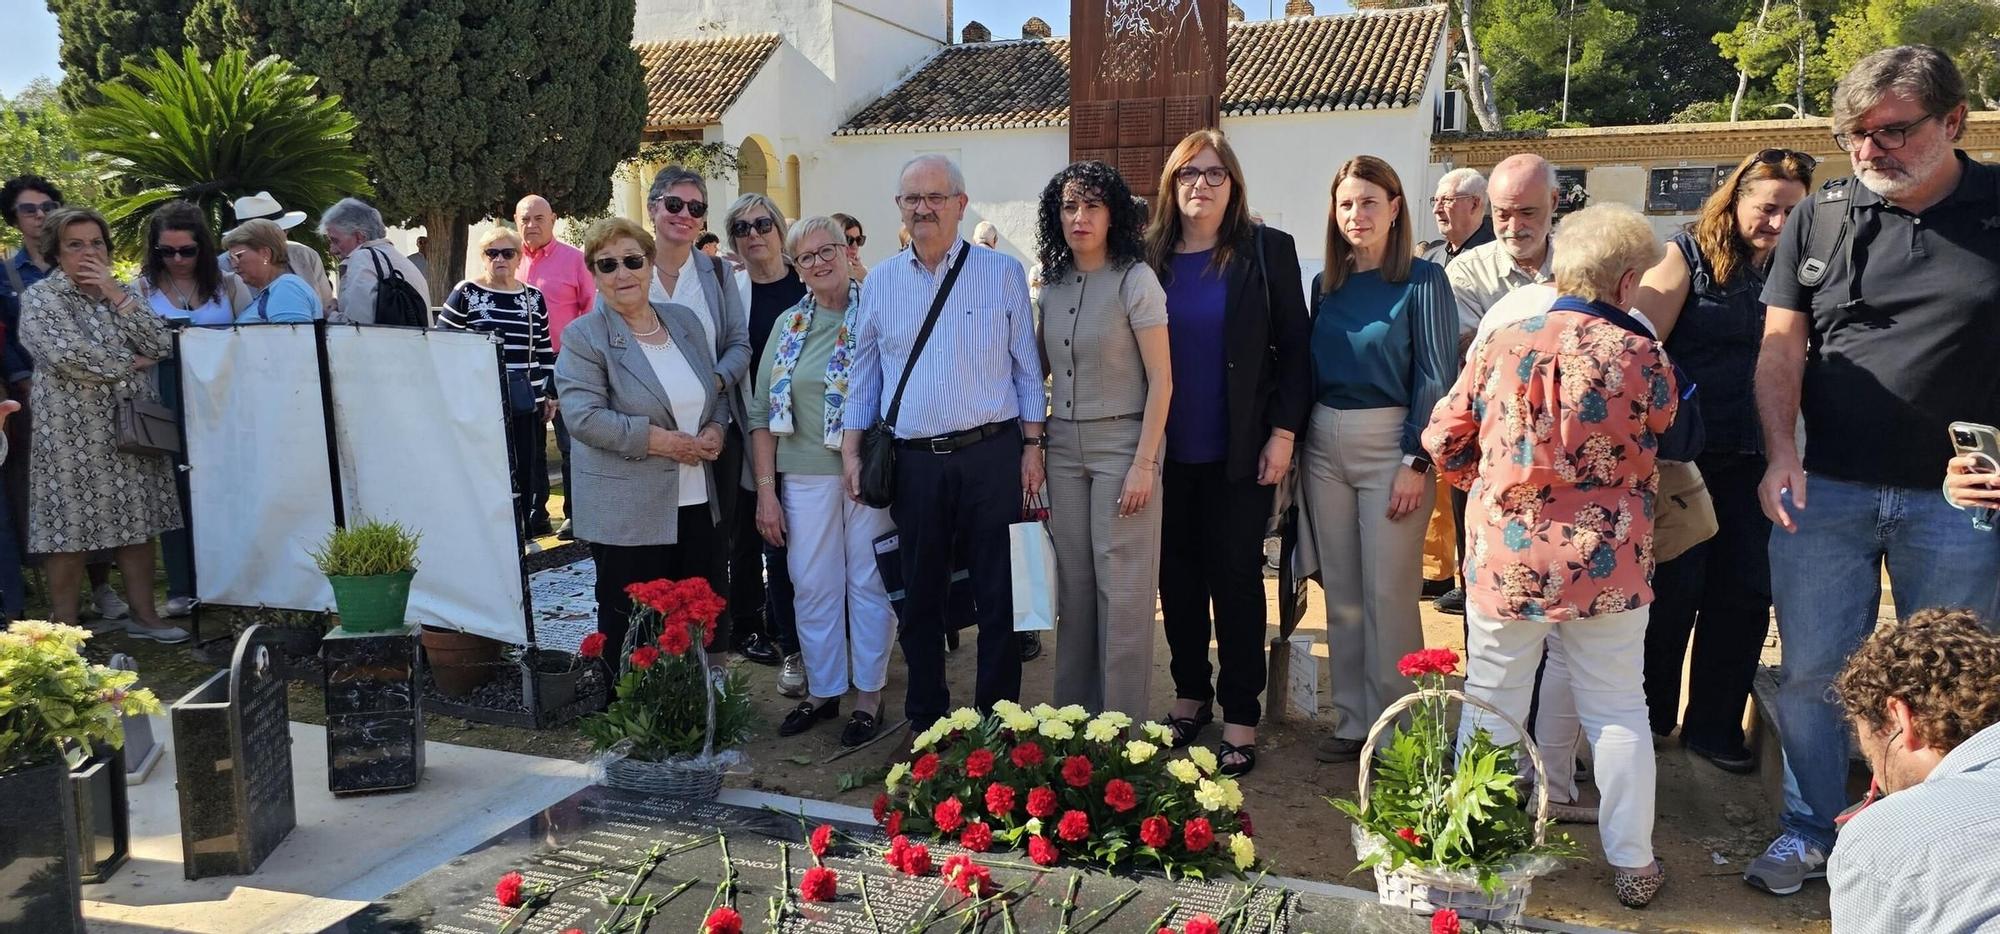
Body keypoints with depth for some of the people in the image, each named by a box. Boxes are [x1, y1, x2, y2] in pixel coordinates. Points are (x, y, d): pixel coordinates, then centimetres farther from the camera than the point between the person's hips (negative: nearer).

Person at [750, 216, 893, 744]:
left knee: (869, 583, 5)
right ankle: (822, 690, 25)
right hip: (805, 476, 4)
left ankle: (869, 694, 19)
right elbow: (762, 413, 8)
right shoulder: (788, 325, 8)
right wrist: (765, 489, 2)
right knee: (812, 586, 9)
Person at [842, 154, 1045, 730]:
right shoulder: (879, 283, 10)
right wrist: (851, 450, 8)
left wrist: (1032, 447, -2)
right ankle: (925, 721, 25)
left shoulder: (1002, 273, 3)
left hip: (992, 455, -2)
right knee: (920, 597, 11)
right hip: (913, 462, 2)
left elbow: (1027, 366, 4)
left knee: (1000, 596, 3)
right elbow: (864, 375, 15)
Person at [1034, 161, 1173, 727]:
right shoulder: (1052, 287, 9)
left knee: (1122, 590, -2)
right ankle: (1073, 715, 20)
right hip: (1064, 445, 5)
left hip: (1123, 442, -5)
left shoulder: (1135, 279, -7)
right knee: (1073, 585, 9)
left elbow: (1161, 380, -10)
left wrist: (1143, 464, -15)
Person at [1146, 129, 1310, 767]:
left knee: (1236, 576, 5)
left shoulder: (1268, 251, -2)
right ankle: (1190, 693, 27)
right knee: (1179, 573, 10)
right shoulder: (1151, 257, 3)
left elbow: (1293, 348, -2)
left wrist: (1283, 433, -8)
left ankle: (1240, 713, 15)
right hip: (1170, 451, 3)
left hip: (1239, 451, -2)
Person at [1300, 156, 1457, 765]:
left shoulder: (1423, 281, -4)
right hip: (1325, 442, 5)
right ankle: (1352, 722, 21)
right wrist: (1296, 441, 8)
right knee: (1341, 594, 10)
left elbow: (1437, 377, -8)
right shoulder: (1325, 284, 11)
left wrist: (1416, 462, -14)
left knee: (1388, 594, -2)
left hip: (1390, 440, -5)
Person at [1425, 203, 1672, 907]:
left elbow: (1444, 440, 2)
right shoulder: (1644, 359, -8)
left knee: (1491, 709, 12)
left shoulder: (1500, 344, -4)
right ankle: (1632, 862, 24)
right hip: (1605, 565, -1)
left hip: (1504, 557, 1)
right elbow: (1661, 449, 10)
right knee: (1617, 712, 13)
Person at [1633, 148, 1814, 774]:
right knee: (1674, 590, 2)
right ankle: (1650, 718, 20)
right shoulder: (1687, 256, -5)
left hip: (1749, 461, 5)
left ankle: (1715, 724, 21)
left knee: (1745, 594, 6)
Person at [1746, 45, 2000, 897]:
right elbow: (1781, 346, 3)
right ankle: (1811, 832, 23)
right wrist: (1780, 456, -9)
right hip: (1823, 491, 1)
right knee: (1811, 671, 7)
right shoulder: (1819, 220, 4)